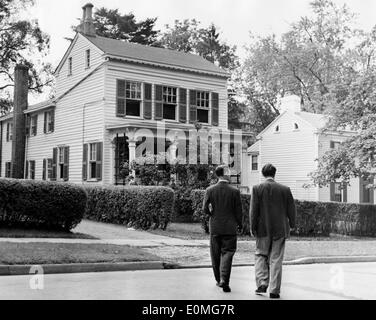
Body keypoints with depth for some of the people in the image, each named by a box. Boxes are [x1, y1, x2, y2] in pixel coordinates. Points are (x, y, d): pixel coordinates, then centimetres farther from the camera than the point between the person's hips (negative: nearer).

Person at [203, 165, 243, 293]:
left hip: (215, 227, 2)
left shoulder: (210, 190, -4)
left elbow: (205, 209, -6)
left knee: (216, 255, 14)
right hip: (230, 228, -2)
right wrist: (239, 224, 11)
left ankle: (219, 280, 24)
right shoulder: (235, 191, -8)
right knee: (227, 253, 3)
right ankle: (224, 280, -12)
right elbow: (238, 211, -5)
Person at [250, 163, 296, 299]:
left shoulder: (257, 189, -6)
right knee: (276, 260, 6)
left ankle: (262, 284, 3)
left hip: (263, 229, -1)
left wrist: (253, 227, 0)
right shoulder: (285, 189, -1)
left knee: (260, 255, 16)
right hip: (280, 230, 1)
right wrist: (292, 224, 16)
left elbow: (254, 210, -8)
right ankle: (274, 290, 7)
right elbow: (291, 209, 2)